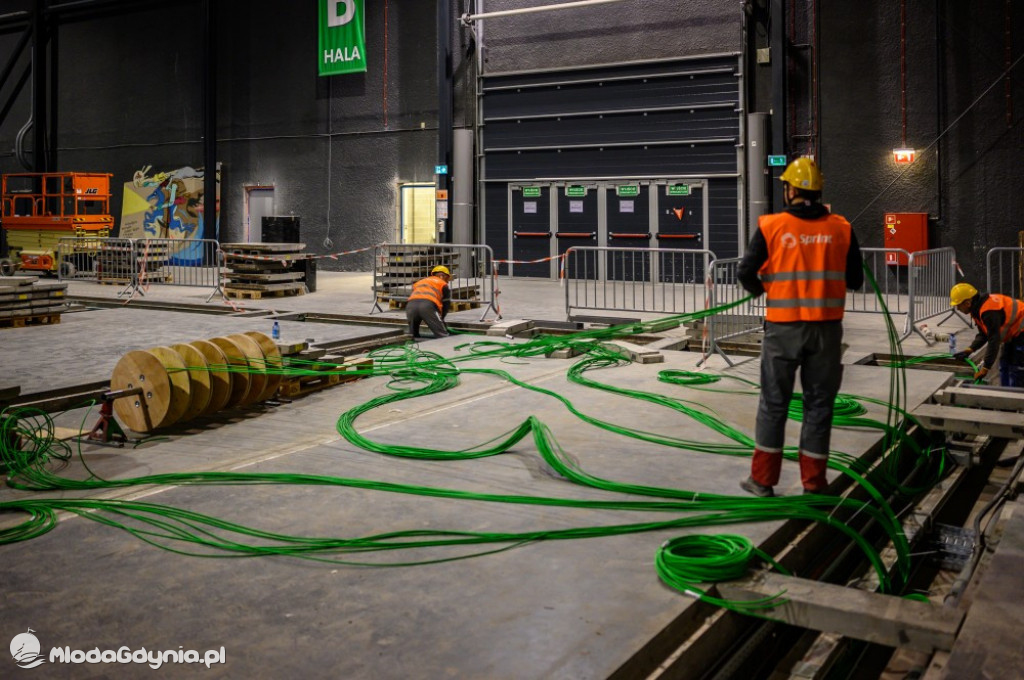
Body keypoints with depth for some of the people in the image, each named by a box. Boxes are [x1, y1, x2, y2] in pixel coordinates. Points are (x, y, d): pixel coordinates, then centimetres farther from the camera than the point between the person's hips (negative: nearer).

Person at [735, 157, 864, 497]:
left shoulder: (771, 226, -6)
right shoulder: (841, 229, 0)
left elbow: (745, 272, -8)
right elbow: (855, 280, 5)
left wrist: (760, 290, 12)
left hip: (783, 327, -1)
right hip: (826, 329, 1)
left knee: (774, 403, 10)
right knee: (819, 404, 11)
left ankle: (763, 479, 16)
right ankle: (813, 482, 16)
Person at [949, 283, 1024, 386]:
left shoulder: (989, 311, -32)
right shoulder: (978, 308, -1)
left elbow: (994, 341, -30)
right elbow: (983, 335, 8)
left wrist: (985, 369, -25)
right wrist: (969, 350, -6)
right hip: (1013, 334, 10)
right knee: (1004, 367, 14)